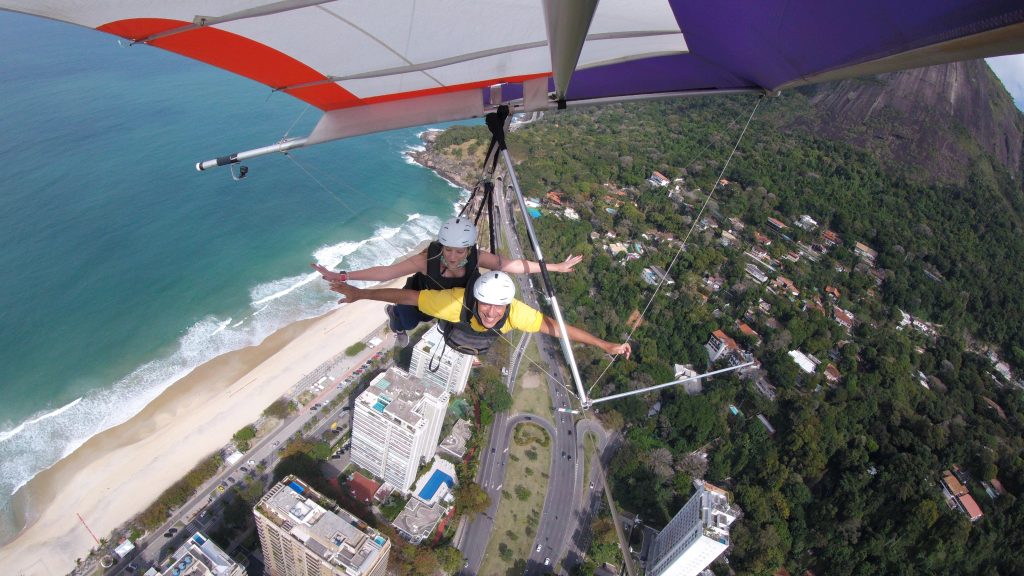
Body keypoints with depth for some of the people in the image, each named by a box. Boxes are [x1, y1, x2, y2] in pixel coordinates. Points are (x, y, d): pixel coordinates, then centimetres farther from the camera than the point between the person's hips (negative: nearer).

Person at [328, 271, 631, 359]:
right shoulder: (456, 302, -54)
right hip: (451, 337, -2)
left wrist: (605, 344, -43)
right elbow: (407, 296, -47)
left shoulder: (515, 312, -49)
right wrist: (360, 293, -45)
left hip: (483, 346, 2)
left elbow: (555, 327, -44)